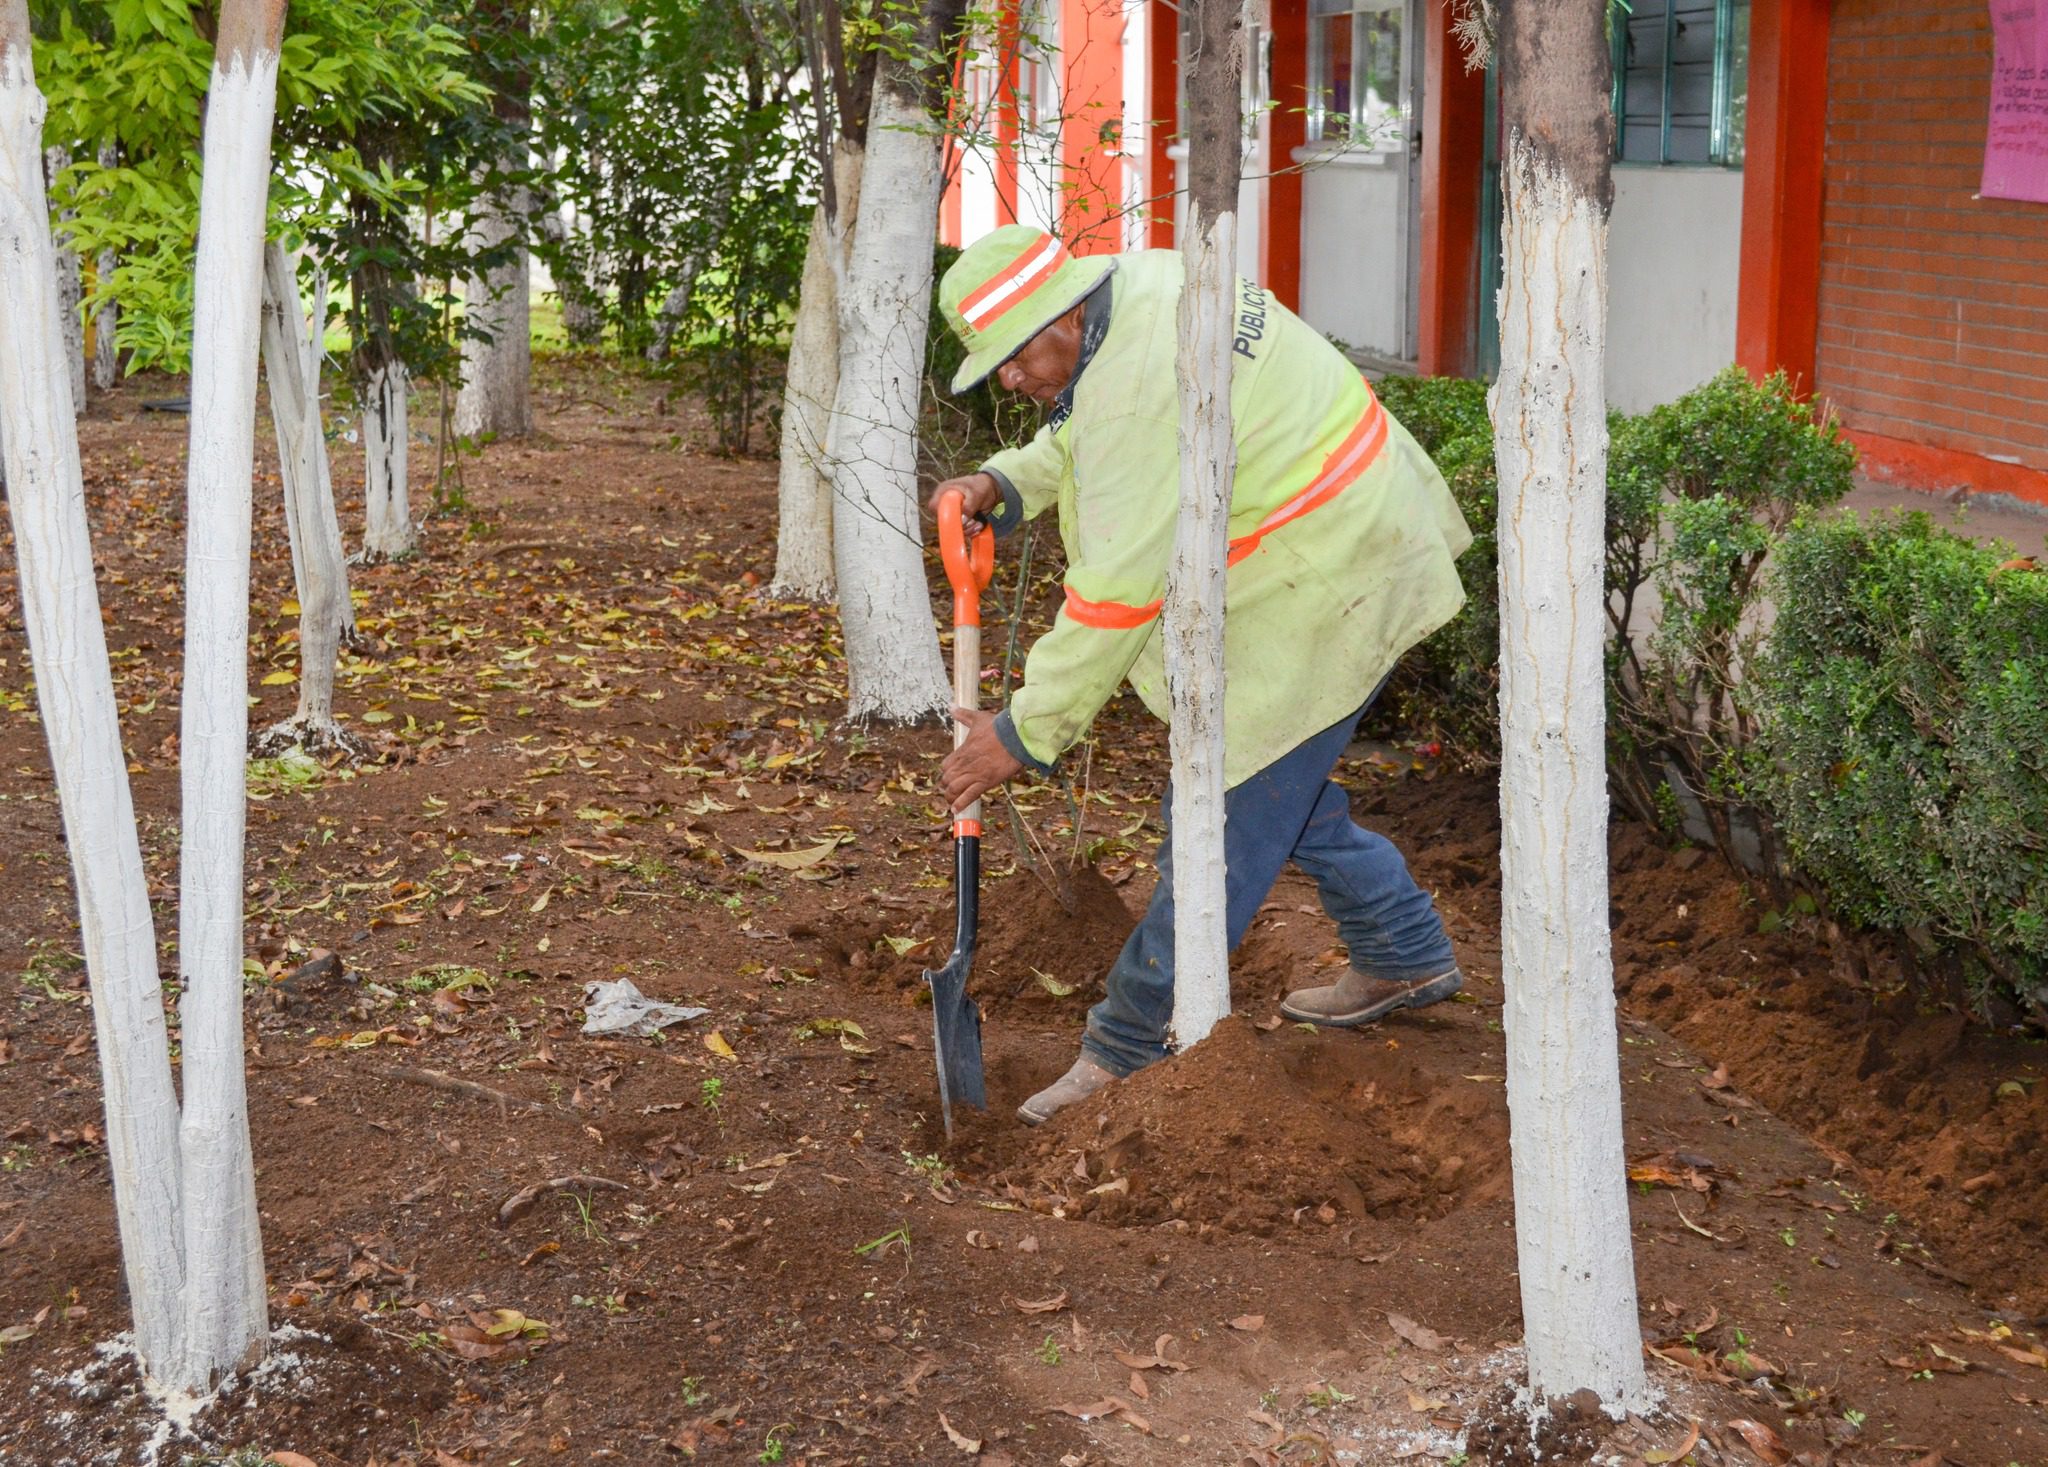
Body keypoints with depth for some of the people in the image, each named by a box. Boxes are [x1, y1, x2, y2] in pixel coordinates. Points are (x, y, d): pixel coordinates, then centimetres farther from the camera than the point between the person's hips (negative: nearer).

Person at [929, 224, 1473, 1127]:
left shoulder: (1146, 384, -29)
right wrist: (1003, 485, 1)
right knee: (1275, 781, 23)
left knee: (1221, 822, -5)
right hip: (1337, 550, 11)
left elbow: (1118, 592, -29)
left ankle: (1128, 1051, 3)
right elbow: (1085, 435, 20)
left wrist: (1026, 732, -23)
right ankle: (1404, 956, 37)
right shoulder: (1137, 284, 2)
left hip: (1318, 595, -11)